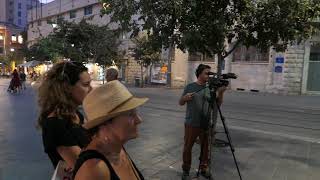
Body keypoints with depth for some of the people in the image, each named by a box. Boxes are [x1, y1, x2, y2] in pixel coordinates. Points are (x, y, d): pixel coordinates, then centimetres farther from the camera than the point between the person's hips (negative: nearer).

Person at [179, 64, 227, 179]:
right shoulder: (190, 87, 0)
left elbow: (218, 104, 4)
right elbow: (180, 103, 5)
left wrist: (220, 93, -12)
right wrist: (185, 97, -17)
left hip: (206, 124, 2)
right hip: (191, 124, -2)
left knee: (205, 147, 11)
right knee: (188, 147, 7)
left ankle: (204, 169, 30)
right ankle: (186, 170, 23)